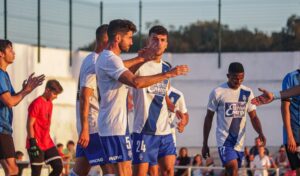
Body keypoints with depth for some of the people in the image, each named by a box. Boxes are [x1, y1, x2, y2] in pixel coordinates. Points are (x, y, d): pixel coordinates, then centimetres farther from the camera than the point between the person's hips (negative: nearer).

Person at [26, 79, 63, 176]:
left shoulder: (50, 104, 14)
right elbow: (30, 125, -15)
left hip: (48, 143, 8)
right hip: (37, 144, -8)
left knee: (58, 166, 1)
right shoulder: (36, 104, -13)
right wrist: (33, 143, -20)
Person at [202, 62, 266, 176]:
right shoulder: (218, 93, -5)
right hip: (224, 139, -4)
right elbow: (209, 118, 2)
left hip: (239, 141, 4)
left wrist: (260, 133, -15)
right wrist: (205, 144, 2)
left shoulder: (247, 93, 5)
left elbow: (253, 117, 6)